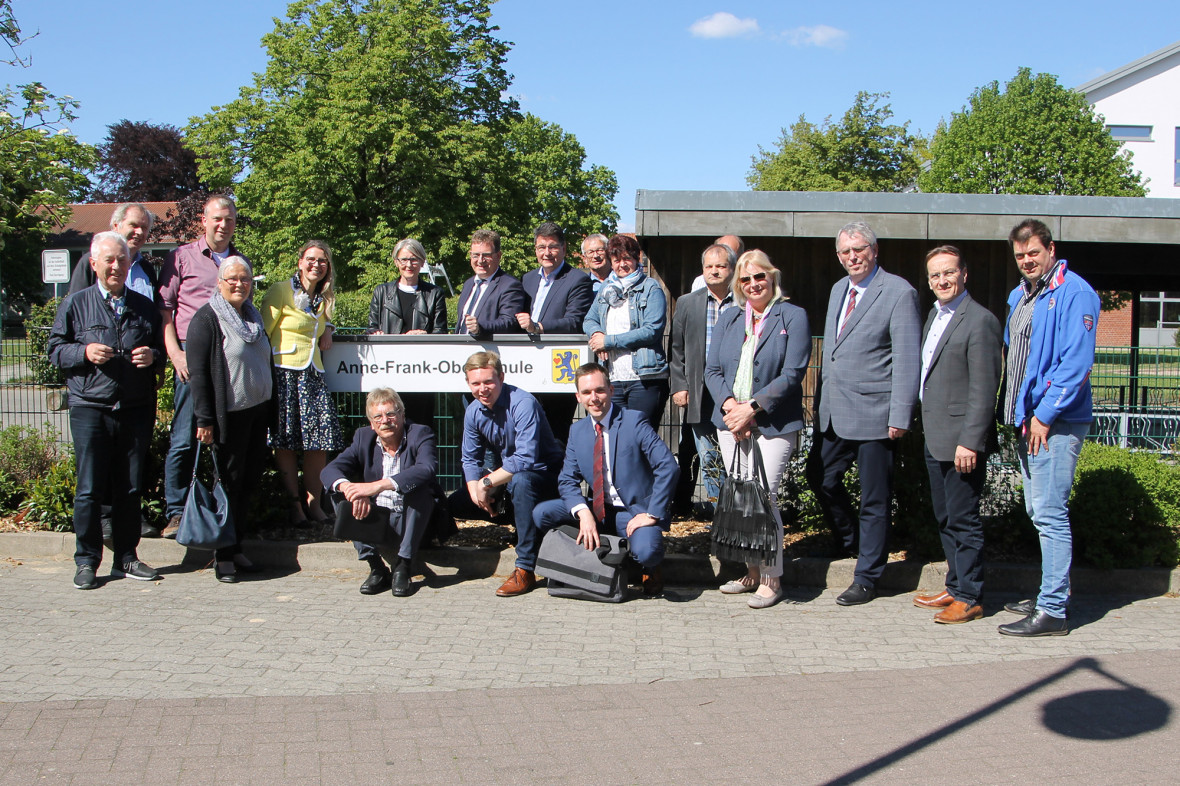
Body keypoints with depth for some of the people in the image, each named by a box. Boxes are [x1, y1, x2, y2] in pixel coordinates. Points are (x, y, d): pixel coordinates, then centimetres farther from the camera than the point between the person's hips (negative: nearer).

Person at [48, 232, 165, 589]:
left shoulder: (145, 307, 13)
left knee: (130, 489, 7)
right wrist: (84, 353, -13)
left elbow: (162, 349, 20)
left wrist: (152, 356, -3)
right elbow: (55, 349, 5)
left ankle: (126, 558, 17)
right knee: (89, 489, -2)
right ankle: (86, 562, 8)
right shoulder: (75, 304, 5)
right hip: (91, 409, -2)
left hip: (136, 410, 3)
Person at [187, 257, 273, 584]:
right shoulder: (207, 318, -8)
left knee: (249, 480, 10)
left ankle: (236, 547, 22)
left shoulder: (253, 316, 14)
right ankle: (223, 556, 9)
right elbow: (198, 372, -13)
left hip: (257, 411, 7)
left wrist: (270, 407, 17)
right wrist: (204, 419, -17)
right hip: (229, 415, -7)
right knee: (229, 483, -1)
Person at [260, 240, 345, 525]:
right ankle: (294, 503, 5)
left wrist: (327, 327, 15)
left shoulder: (325, 298, 17)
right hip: (284, 372, -5)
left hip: (313, 373, 6)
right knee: (285, 439, -3)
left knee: (320, 438, -2)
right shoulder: (281, 291, -1)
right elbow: (262, 333, -5)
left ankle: (313, 502, 7)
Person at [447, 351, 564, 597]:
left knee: (520, 480, -40)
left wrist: (487, 482, -27)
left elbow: (525, 459, -32)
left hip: (543, 474, -7)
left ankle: (525, 569, -36)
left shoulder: (522, 403, -25)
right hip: (503, 476, 8)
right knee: (455, 504, -2)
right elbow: (470, 459, 5)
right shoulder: (473, 412, -3)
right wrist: (475, 488, -15)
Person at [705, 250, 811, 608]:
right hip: (730, 420, 5)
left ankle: (772, 578, 2)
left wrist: (752, 408, -15)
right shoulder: (728, 319, 15)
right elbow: (712, 370, 10)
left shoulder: (793, 317, 0)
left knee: (764, 496, -10)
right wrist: (729, 405, -8)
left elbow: (792, 374, -8)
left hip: (774, 424, -5)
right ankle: (752, 572, 18)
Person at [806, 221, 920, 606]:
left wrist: (900, 416, -17)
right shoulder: (838, 289, 13)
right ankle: (854, 541, 39)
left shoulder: (898, 293, -10)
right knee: (820, 478, 15)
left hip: (873, 415, -7)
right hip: (833, 413, 7)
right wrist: (824, 398, 16)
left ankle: (866, 579, 16)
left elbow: (907, 360, -14)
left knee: (874, 499, 4)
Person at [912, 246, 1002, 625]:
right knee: (945, 519, 17)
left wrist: (969, 441, -22)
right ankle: (955, 587, 29)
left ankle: (969, 599, 10)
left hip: (961, 441, -9)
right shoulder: (935, 314, 14)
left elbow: (984, 389, -18)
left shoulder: (980, 321, -14)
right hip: (934, 438, 9)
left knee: (963, 520, -1)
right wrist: (927, 429, 16)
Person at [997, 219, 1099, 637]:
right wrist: (1019, 413, 15)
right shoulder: (1018, 296, 17)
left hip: (1056, 422, -9)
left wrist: (1045, 415, -17)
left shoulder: (1074, 293, -10)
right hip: (1028, 419, 9)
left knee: (1049, 513, -9)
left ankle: (1053, 611, -4)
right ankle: (1053, 594, 26)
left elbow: (1076, 363, -17)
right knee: (1040, 511, 15)